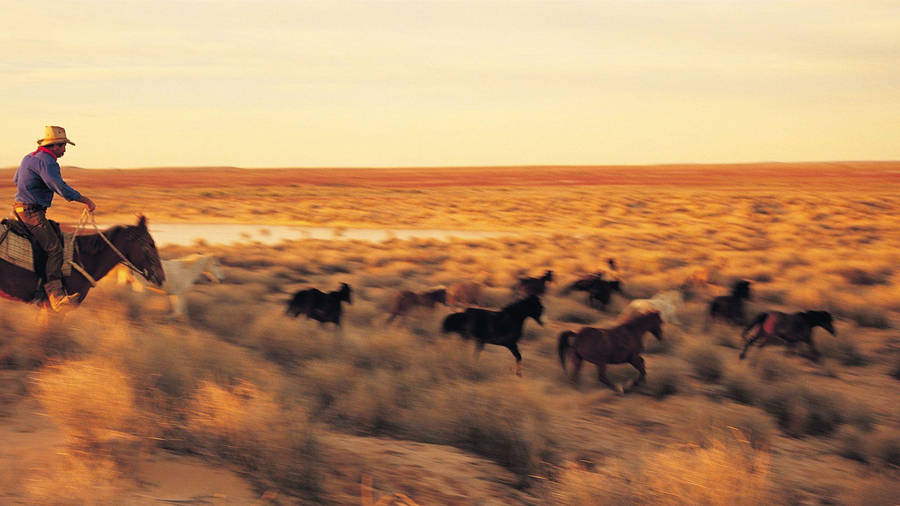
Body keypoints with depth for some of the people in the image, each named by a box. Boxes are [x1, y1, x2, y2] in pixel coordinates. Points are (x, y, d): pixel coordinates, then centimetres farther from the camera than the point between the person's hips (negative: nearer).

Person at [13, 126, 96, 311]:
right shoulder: (46, 162, -16)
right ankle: (55, 296, -27)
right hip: (32, 212, -11)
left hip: (21, 208, 11)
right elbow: (60, 187, -27)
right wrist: (86, 201, -19)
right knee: (54, 249, -17)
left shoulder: (29, 158, 17)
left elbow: (16, 179, 32)